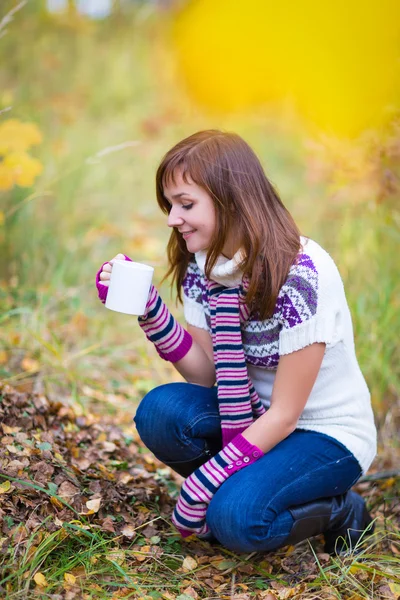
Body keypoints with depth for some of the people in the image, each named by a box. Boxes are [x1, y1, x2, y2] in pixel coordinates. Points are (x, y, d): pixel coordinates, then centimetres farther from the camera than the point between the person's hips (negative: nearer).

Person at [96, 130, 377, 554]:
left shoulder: (302, 276, -26)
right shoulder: (202, 266, -5)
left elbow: (284, 414, -22)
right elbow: (205, 373, -5)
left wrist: (202, 485, -25)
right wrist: (148, 308, -17)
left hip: (328, 434, -6)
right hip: (256, 419, 6)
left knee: (237, 519, -30)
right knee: (160, 411, -21)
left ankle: (339, 511, 0)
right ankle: (241, 489, 2)